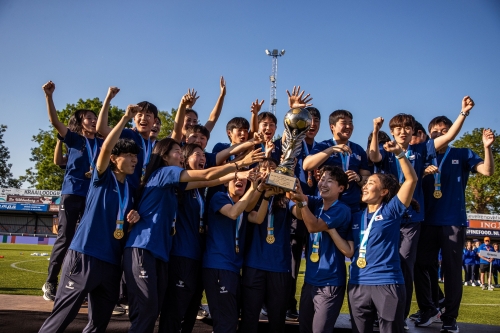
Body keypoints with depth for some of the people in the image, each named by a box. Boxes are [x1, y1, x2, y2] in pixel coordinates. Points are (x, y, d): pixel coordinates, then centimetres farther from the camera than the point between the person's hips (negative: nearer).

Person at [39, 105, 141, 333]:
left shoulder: (130, 189, 16)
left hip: (111, 262, 6)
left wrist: (134, 218, 0)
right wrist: (125, 118, -18)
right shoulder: (102, 178, 1)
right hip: (84, 255, -6)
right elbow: (106, 148, -18)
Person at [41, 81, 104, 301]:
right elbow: (54, 121, -4)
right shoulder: (73, 139, 7)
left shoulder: (102, 144, 14)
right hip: (72, 192, -3)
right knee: (65, 238, -4)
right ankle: (50, 282, 6)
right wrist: (48, 95, -16)